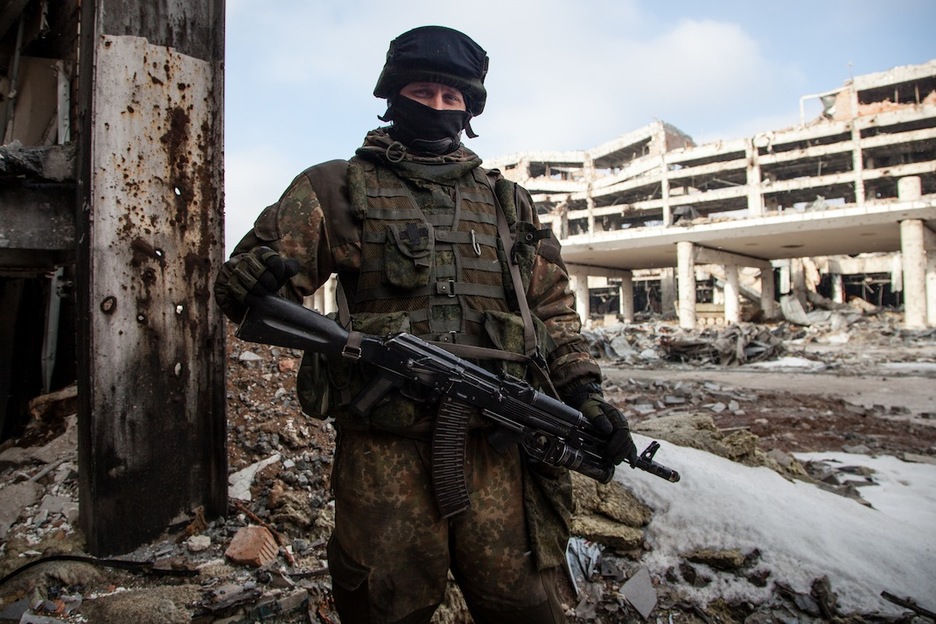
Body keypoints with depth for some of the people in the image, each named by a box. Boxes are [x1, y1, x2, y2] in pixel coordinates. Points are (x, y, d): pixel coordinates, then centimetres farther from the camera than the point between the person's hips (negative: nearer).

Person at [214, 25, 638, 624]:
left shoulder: (511, 202, 18)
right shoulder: (337, 188, 9)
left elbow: (555, 310, 18)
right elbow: (251, 276, 3)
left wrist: (585, 392, 5)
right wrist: (254, 279, -21)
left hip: (501, 446, 2)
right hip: (385, 447, -1)